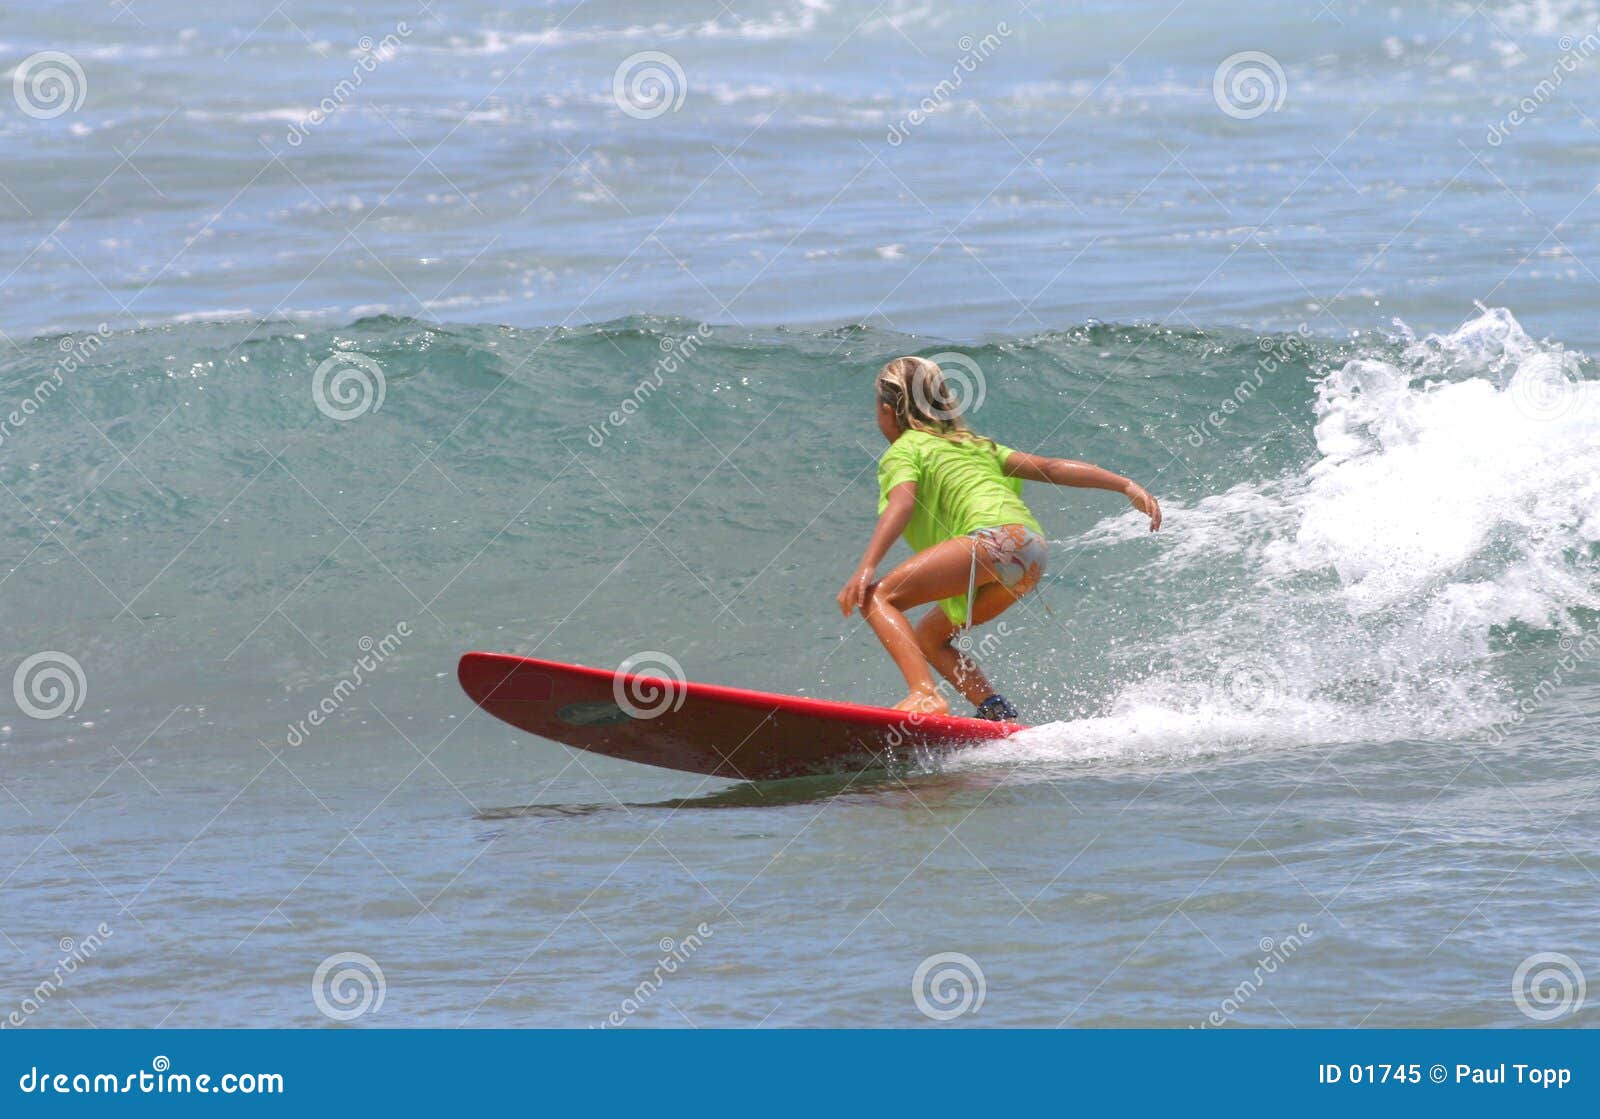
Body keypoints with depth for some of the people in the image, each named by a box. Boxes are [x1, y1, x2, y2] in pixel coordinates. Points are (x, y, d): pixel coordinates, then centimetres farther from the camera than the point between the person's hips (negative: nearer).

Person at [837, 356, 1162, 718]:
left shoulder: (903, 451, 13)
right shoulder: (974, 444, 34)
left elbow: (901, 503, -8)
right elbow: (1049, 467, 25)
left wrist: (866, 568, -20)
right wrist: (1126, 486, 18)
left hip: (996, 537, -8)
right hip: (1034, 552, 8)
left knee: (878, 597, -11)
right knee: (926, 638, 20)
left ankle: (925, 696, -31)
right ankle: (996, 711, 2)